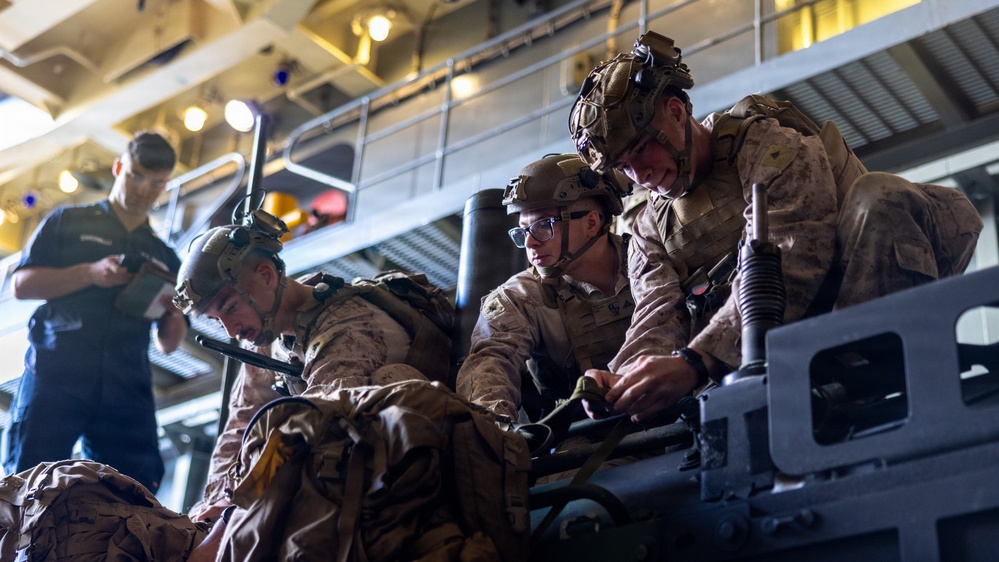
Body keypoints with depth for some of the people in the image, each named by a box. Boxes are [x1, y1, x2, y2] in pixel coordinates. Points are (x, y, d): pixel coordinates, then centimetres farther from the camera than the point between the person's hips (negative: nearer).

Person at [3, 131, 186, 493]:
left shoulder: (163, 258, 25)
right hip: (55, 375, -2)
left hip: (126, 391, 3)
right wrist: (90, 273, -9)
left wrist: (175, 313, -2)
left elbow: (168, 344, 22)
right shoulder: (68, 222, 17)